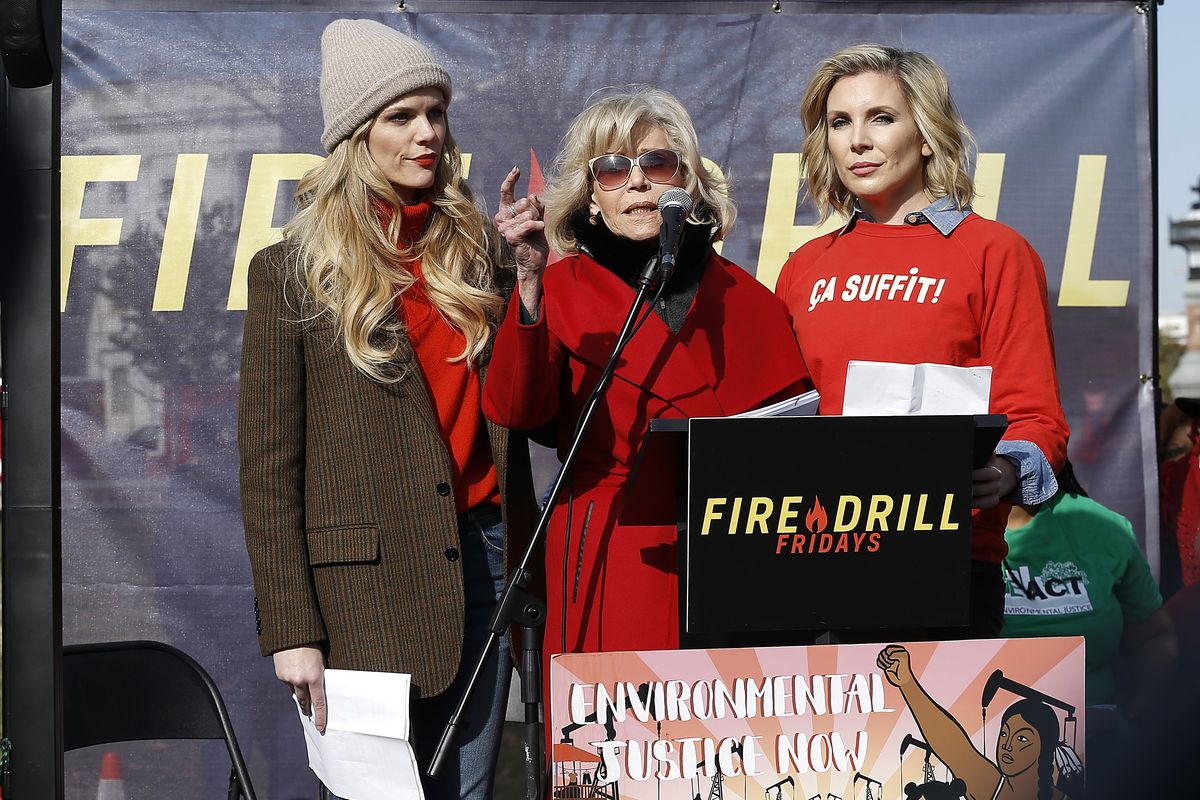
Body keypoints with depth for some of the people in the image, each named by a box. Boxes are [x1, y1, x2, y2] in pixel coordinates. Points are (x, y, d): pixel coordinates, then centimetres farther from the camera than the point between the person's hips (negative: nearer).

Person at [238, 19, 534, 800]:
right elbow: (268, 467, -3)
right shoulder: (294, 272, 0)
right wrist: (291, 630, -9)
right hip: (367, 580, -4)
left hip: (483, 552, 4)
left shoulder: (477, 249, 11)